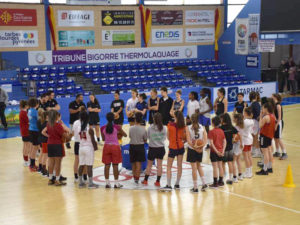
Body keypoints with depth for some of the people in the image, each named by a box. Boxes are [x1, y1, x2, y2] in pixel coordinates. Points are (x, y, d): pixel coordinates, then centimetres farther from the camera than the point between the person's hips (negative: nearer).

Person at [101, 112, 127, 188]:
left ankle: (107, 183, 8)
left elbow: (103, 139, 9)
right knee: (115, 165, 3)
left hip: (106, 146, 2)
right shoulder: (117, 127, -8)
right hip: (115, 146, -2)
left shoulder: (103, 128, -3)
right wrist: (119, 132, 23)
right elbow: (125, 135, 4)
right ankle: (116, 183, 7)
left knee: (107, 165, 6)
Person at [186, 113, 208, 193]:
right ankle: (204, 184, 15)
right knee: (199, 166, 21)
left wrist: (194, 147, -13)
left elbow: (189, 141, -17)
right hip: (200, 150, 3)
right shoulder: (202, 127, 0)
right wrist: (201, 146, -15)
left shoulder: (188, 128, -9)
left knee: (194, 168, 2)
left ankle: (195, 188, 7)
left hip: (192, 149, -3)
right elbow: (205, 140, -8)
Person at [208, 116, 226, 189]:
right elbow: (224, 141, 1)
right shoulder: (221, 131, 4)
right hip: (220, 151, 5)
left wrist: (216, 151, -16)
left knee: (215, 167, -2)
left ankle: (215, 183, 2)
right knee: (220, 166, 12)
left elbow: (211, 143, -18)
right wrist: (223, 151, -3)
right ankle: (221, 182, 18)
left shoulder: (211, 131, -12)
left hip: (214, 151, -5)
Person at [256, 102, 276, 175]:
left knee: (265, 152, -6)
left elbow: (260, 126, -15)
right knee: (269, 151, 17)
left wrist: (261, 117, -10)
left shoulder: (265, 117, -21)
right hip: (270, 136, 9)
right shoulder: (273, 116, 6)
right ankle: (270, 168, 26)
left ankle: (265, 170, -3)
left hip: (264, 136, -9)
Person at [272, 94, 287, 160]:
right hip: (275, 122, 9)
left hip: (279, 123, -8)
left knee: (279, 139, -7)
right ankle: (277, 152, 22)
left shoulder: (278, 105, -16)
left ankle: (284, 153, -2)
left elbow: (279, 117, -18)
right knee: (275, 138, 12)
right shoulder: (274, 105, 9)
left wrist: (276, 125, -20)